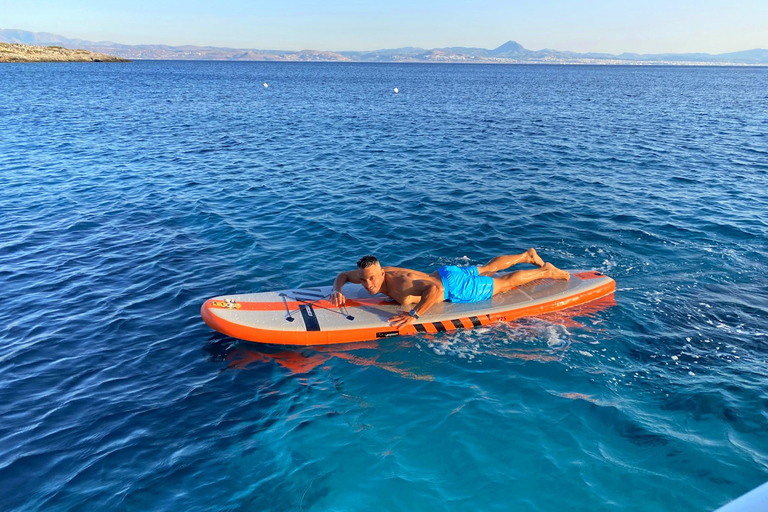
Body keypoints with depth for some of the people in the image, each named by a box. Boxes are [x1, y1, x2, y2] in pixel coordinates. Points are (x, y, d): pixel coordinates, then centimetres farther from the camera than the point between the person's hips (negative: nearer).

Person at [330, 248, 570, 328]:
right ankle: (528, 255, 49)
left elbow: (435, 289, -52)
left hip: (455, 287, -8)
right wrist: (337, 290, -19)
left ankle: (546, 271, 30)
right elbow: (343, 275, 2)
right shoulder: (373, 274, -14)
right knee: (489, 268, 29)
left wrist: (413, 314, -55)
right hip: (445, 273, 8)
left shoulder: (399, 285, -38)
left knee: (506, 283, 11)